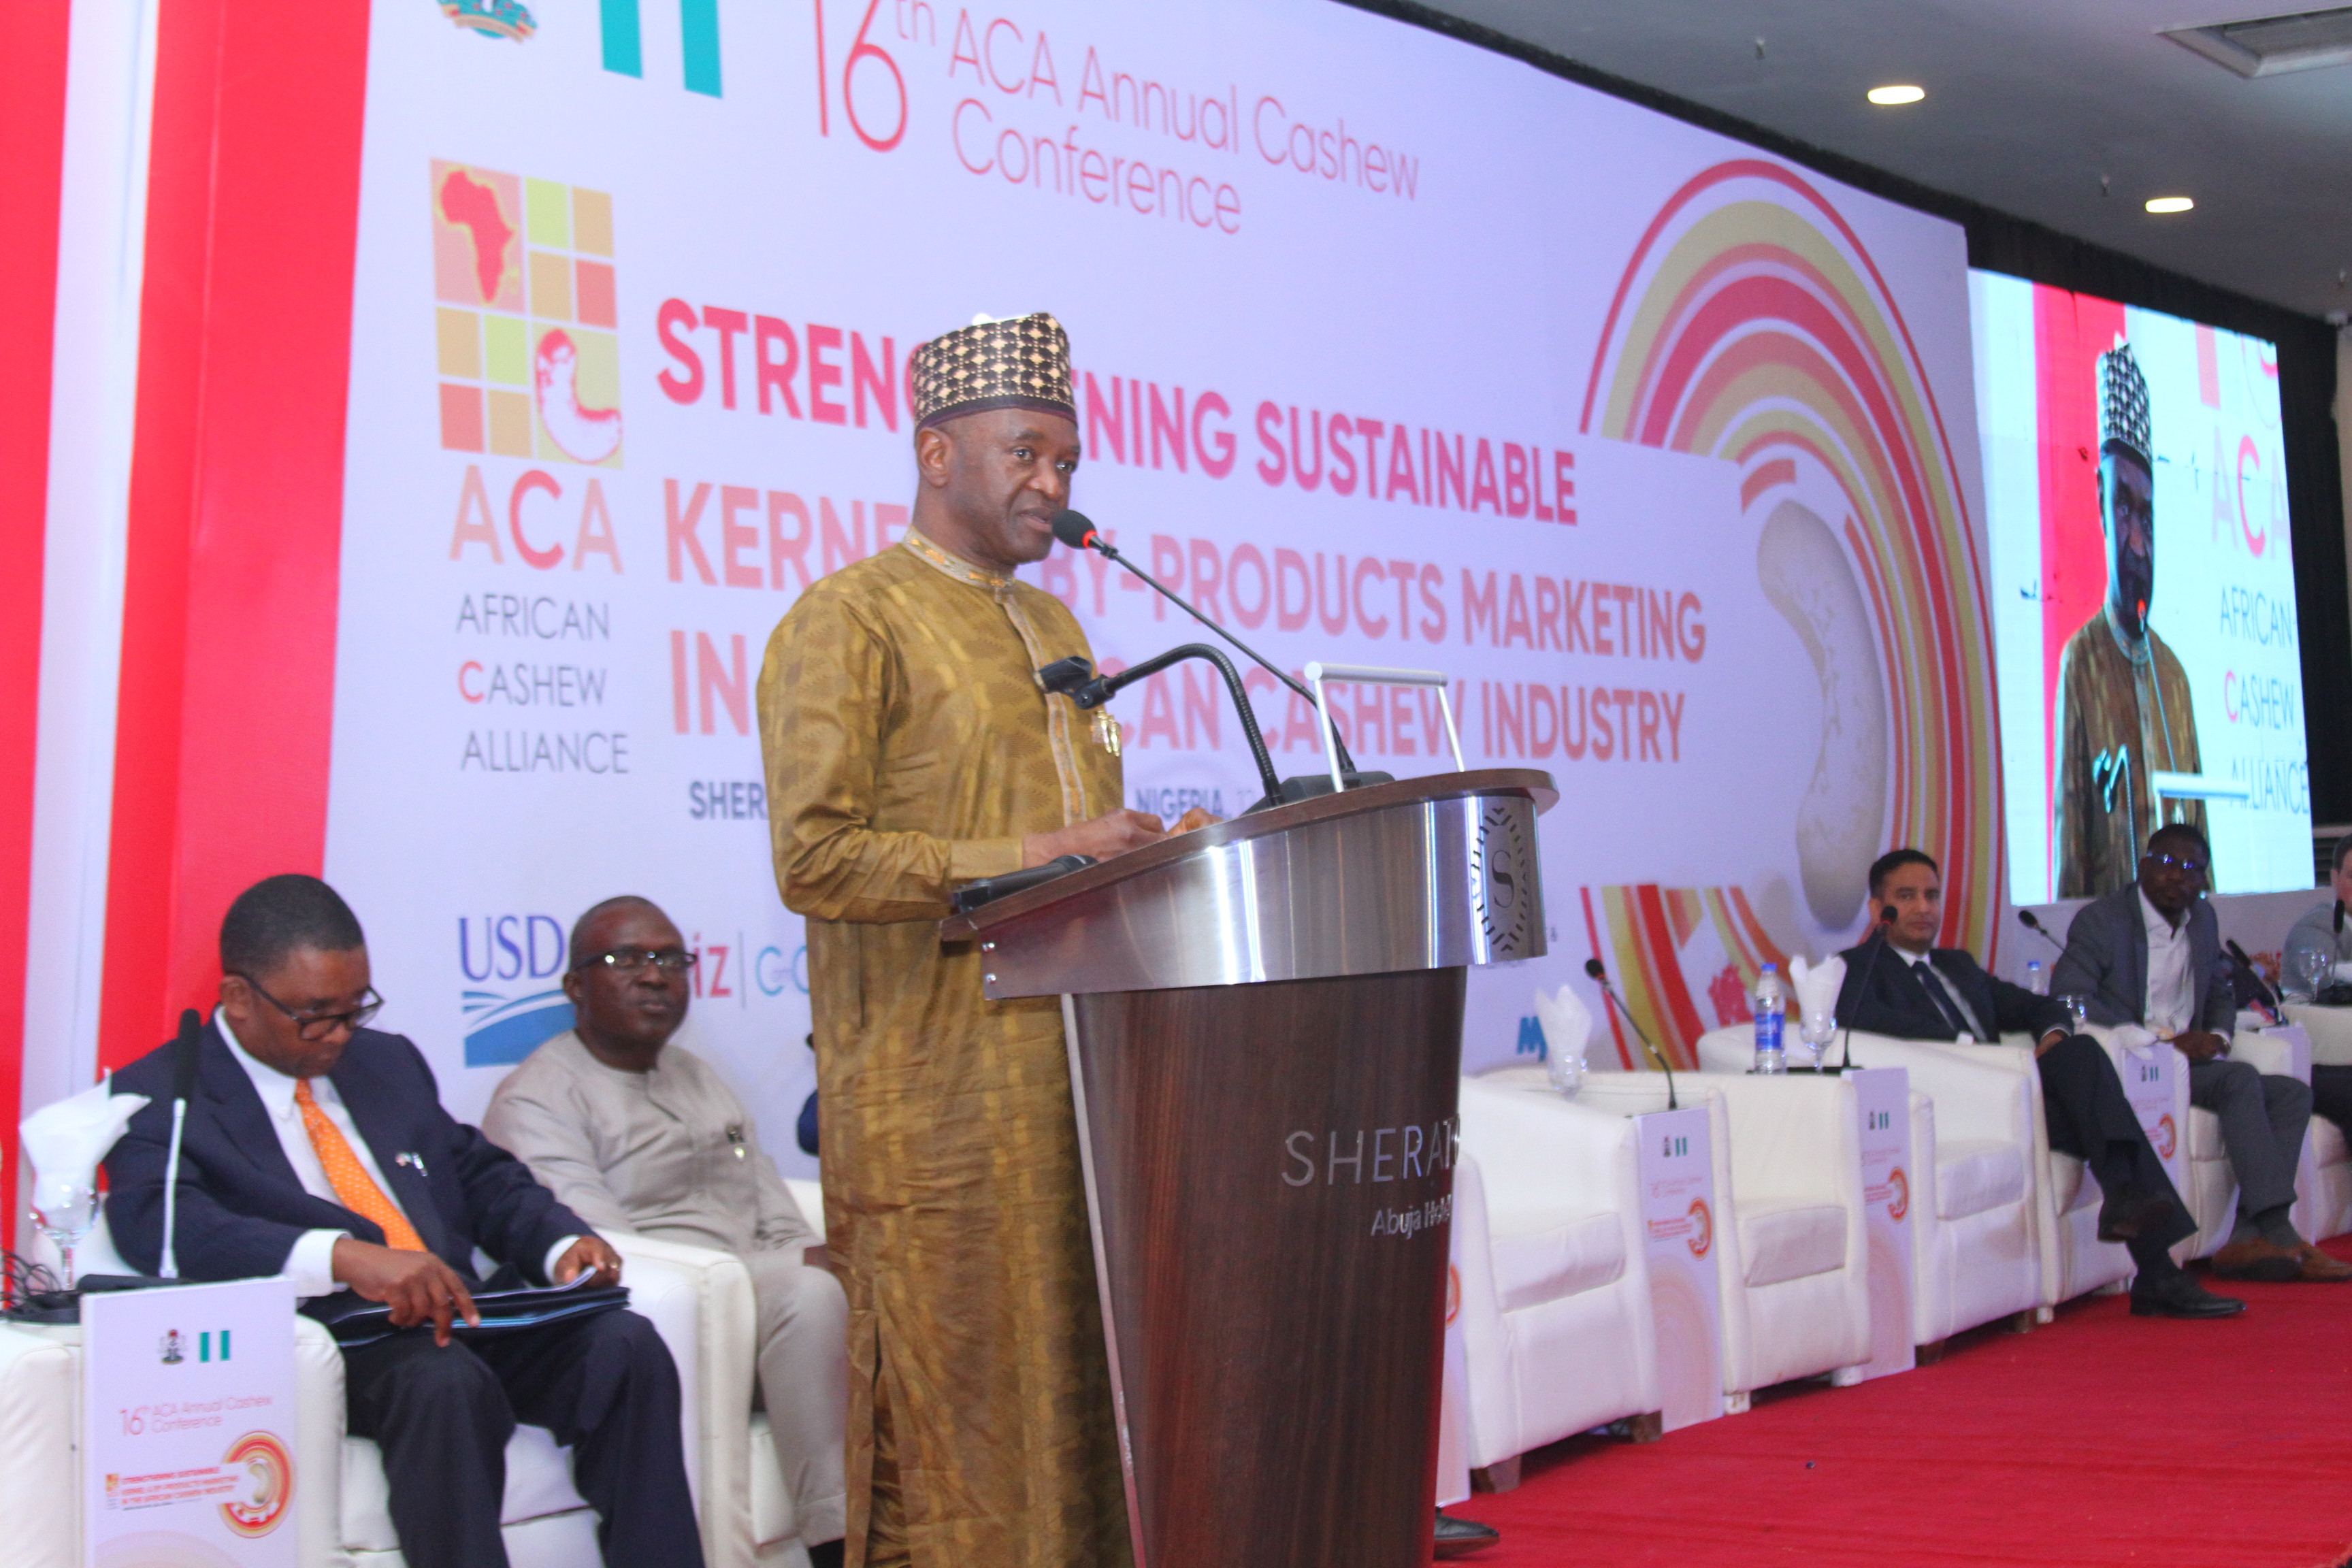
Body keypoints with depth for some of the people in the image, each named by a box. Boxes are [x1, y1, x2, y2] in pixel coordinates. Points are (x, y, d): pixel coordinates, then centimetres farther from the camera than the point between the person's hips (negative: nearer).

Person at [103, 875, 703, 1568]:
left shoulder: (389, 1062, 23)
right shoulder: (159, 1096, 2)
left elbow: (484, 1177, 27)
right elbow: (159, 1225, -17)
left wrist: (562, 1243, 2)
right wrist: (346, 1258, -32)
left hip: (457, 1319, 6)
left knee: (626, 1344, -22)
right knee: (444, 1379, -37)